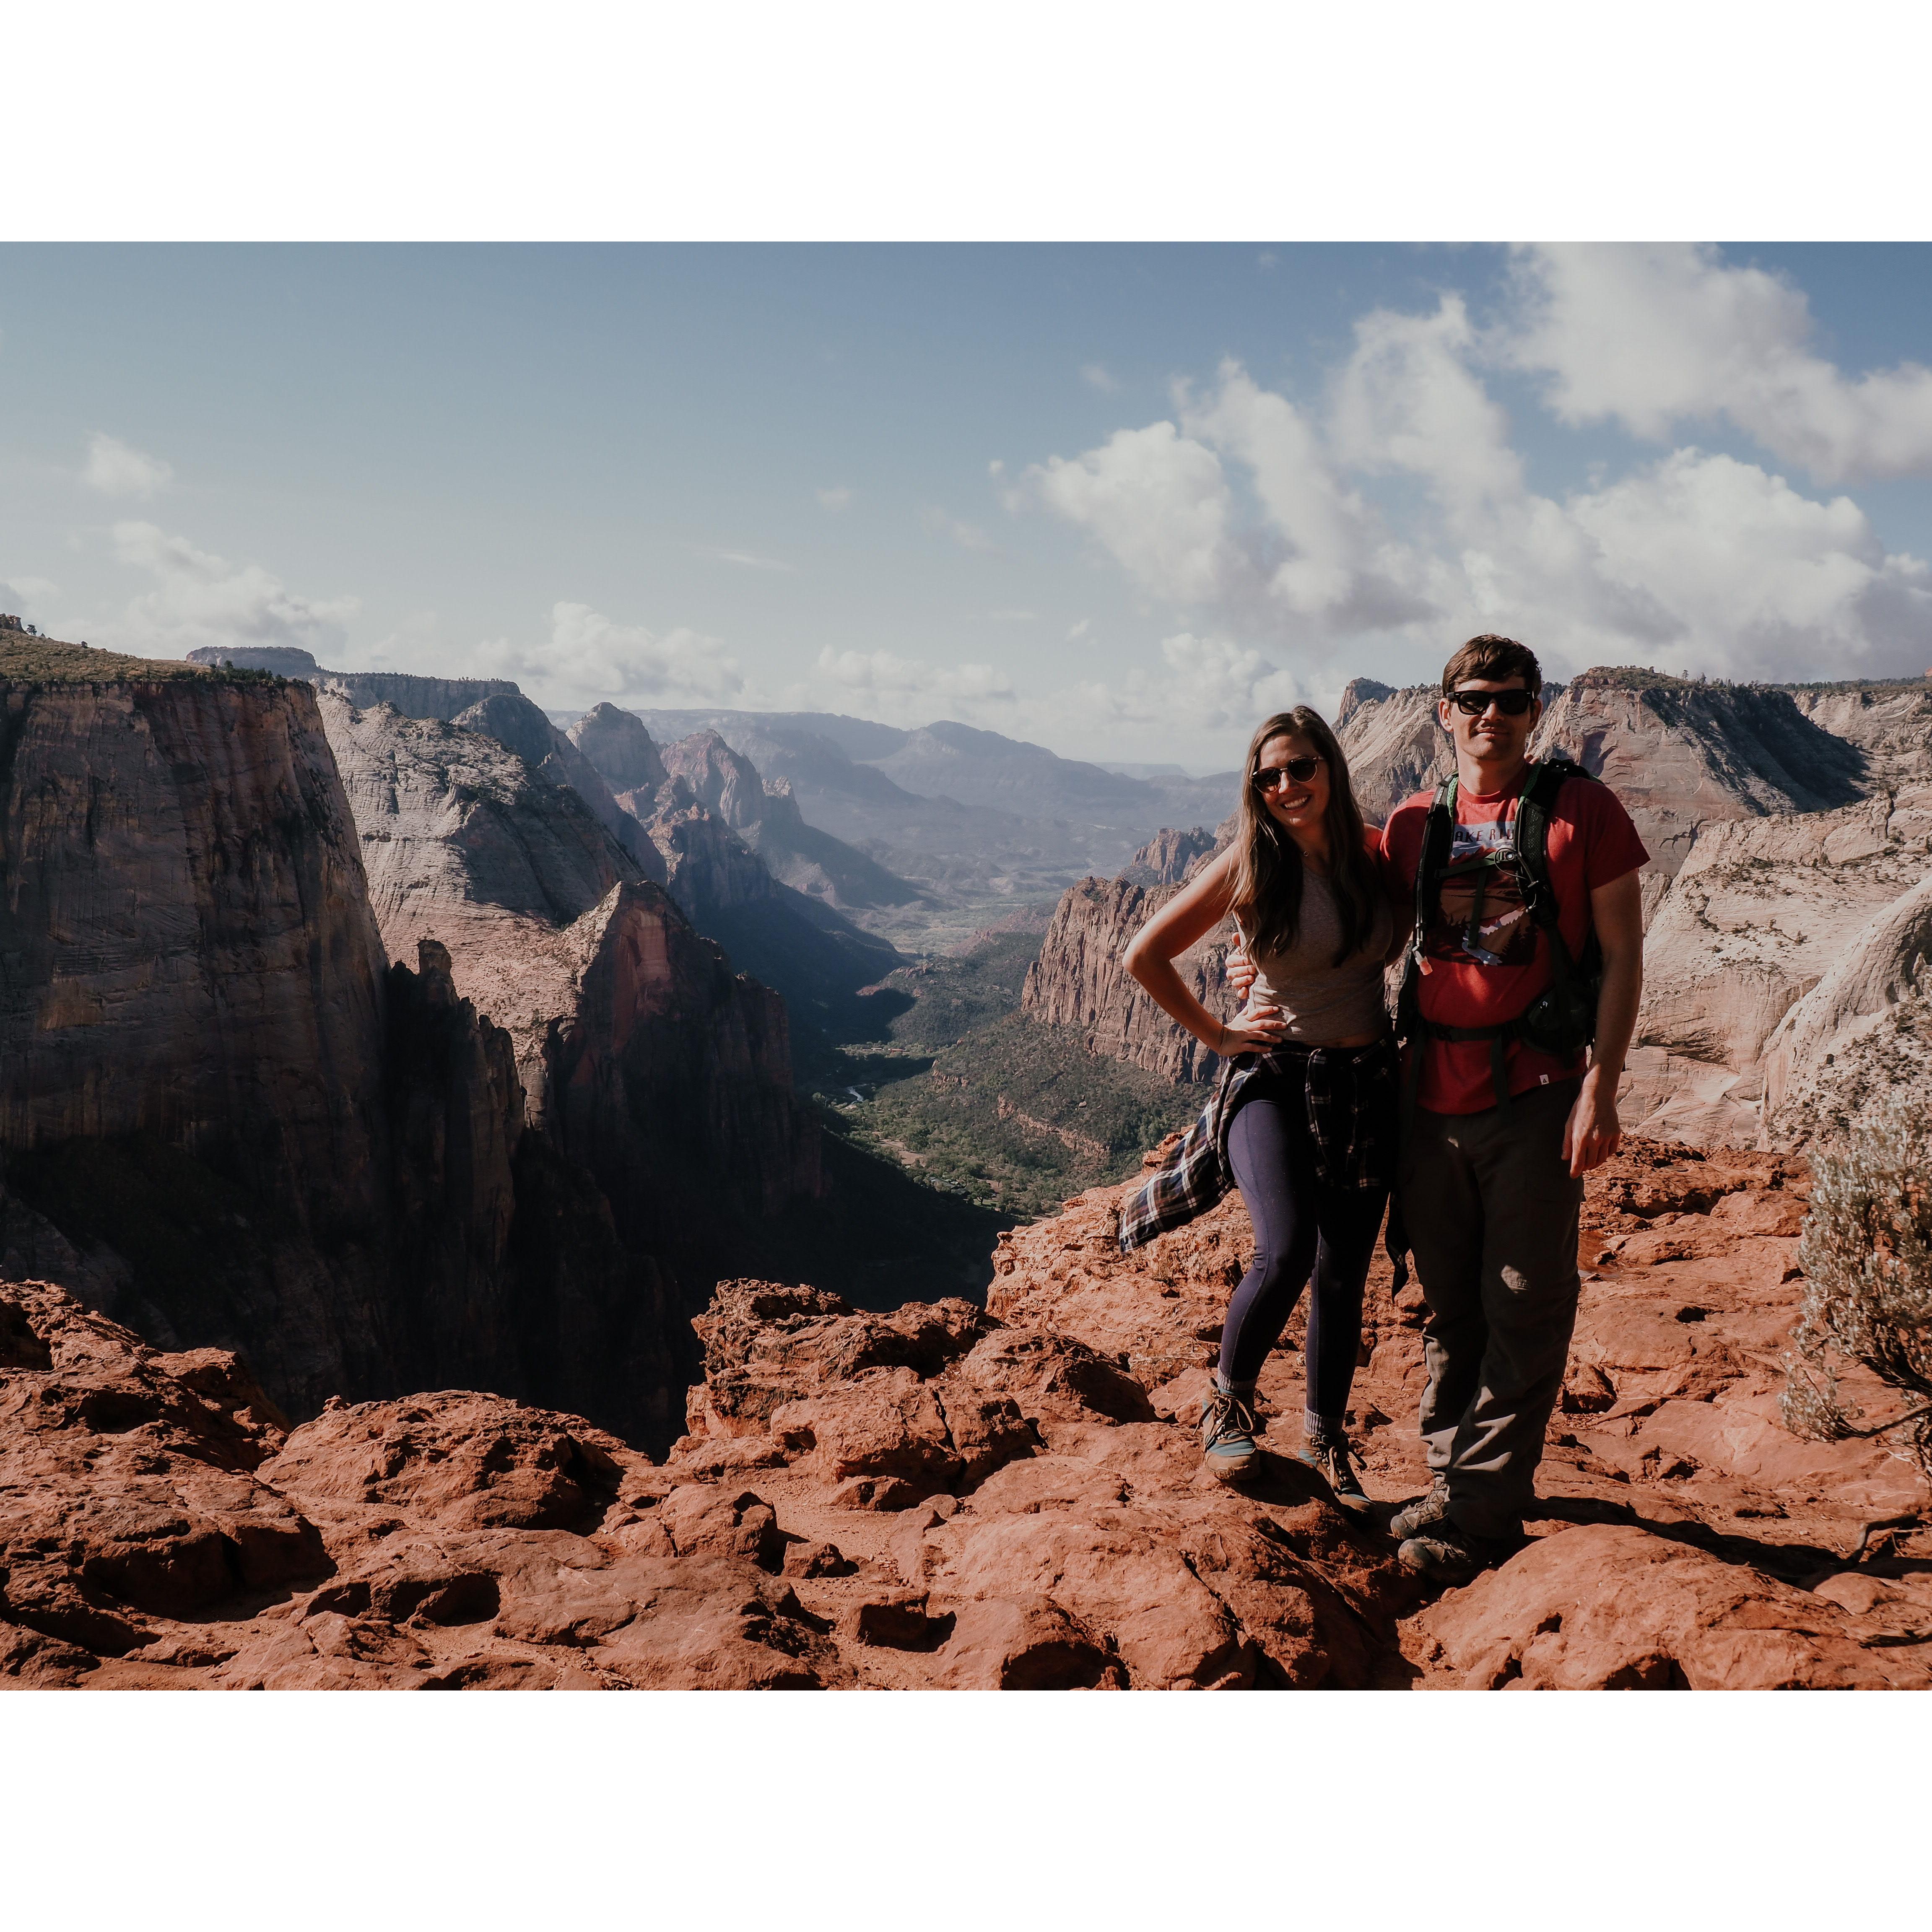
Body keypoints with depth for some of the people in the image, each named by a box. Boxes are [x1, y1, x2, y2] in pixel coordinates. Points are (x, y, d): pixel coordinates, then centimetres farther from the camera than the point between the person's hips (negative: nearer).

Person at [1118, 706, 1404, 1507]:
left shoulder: (1375, 854, 1)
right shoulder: (1250, 865, -9)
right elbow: (1145, 954, -4)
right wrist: (1216, 1033, -3)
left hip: (1366, 1086, 4)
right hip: (1273, 1076, -3)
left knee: (1344, 1277, 8)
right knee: (1286, 1252, -22)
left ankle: (1325, 1440, 27)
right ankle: (1228, 1403, 5)